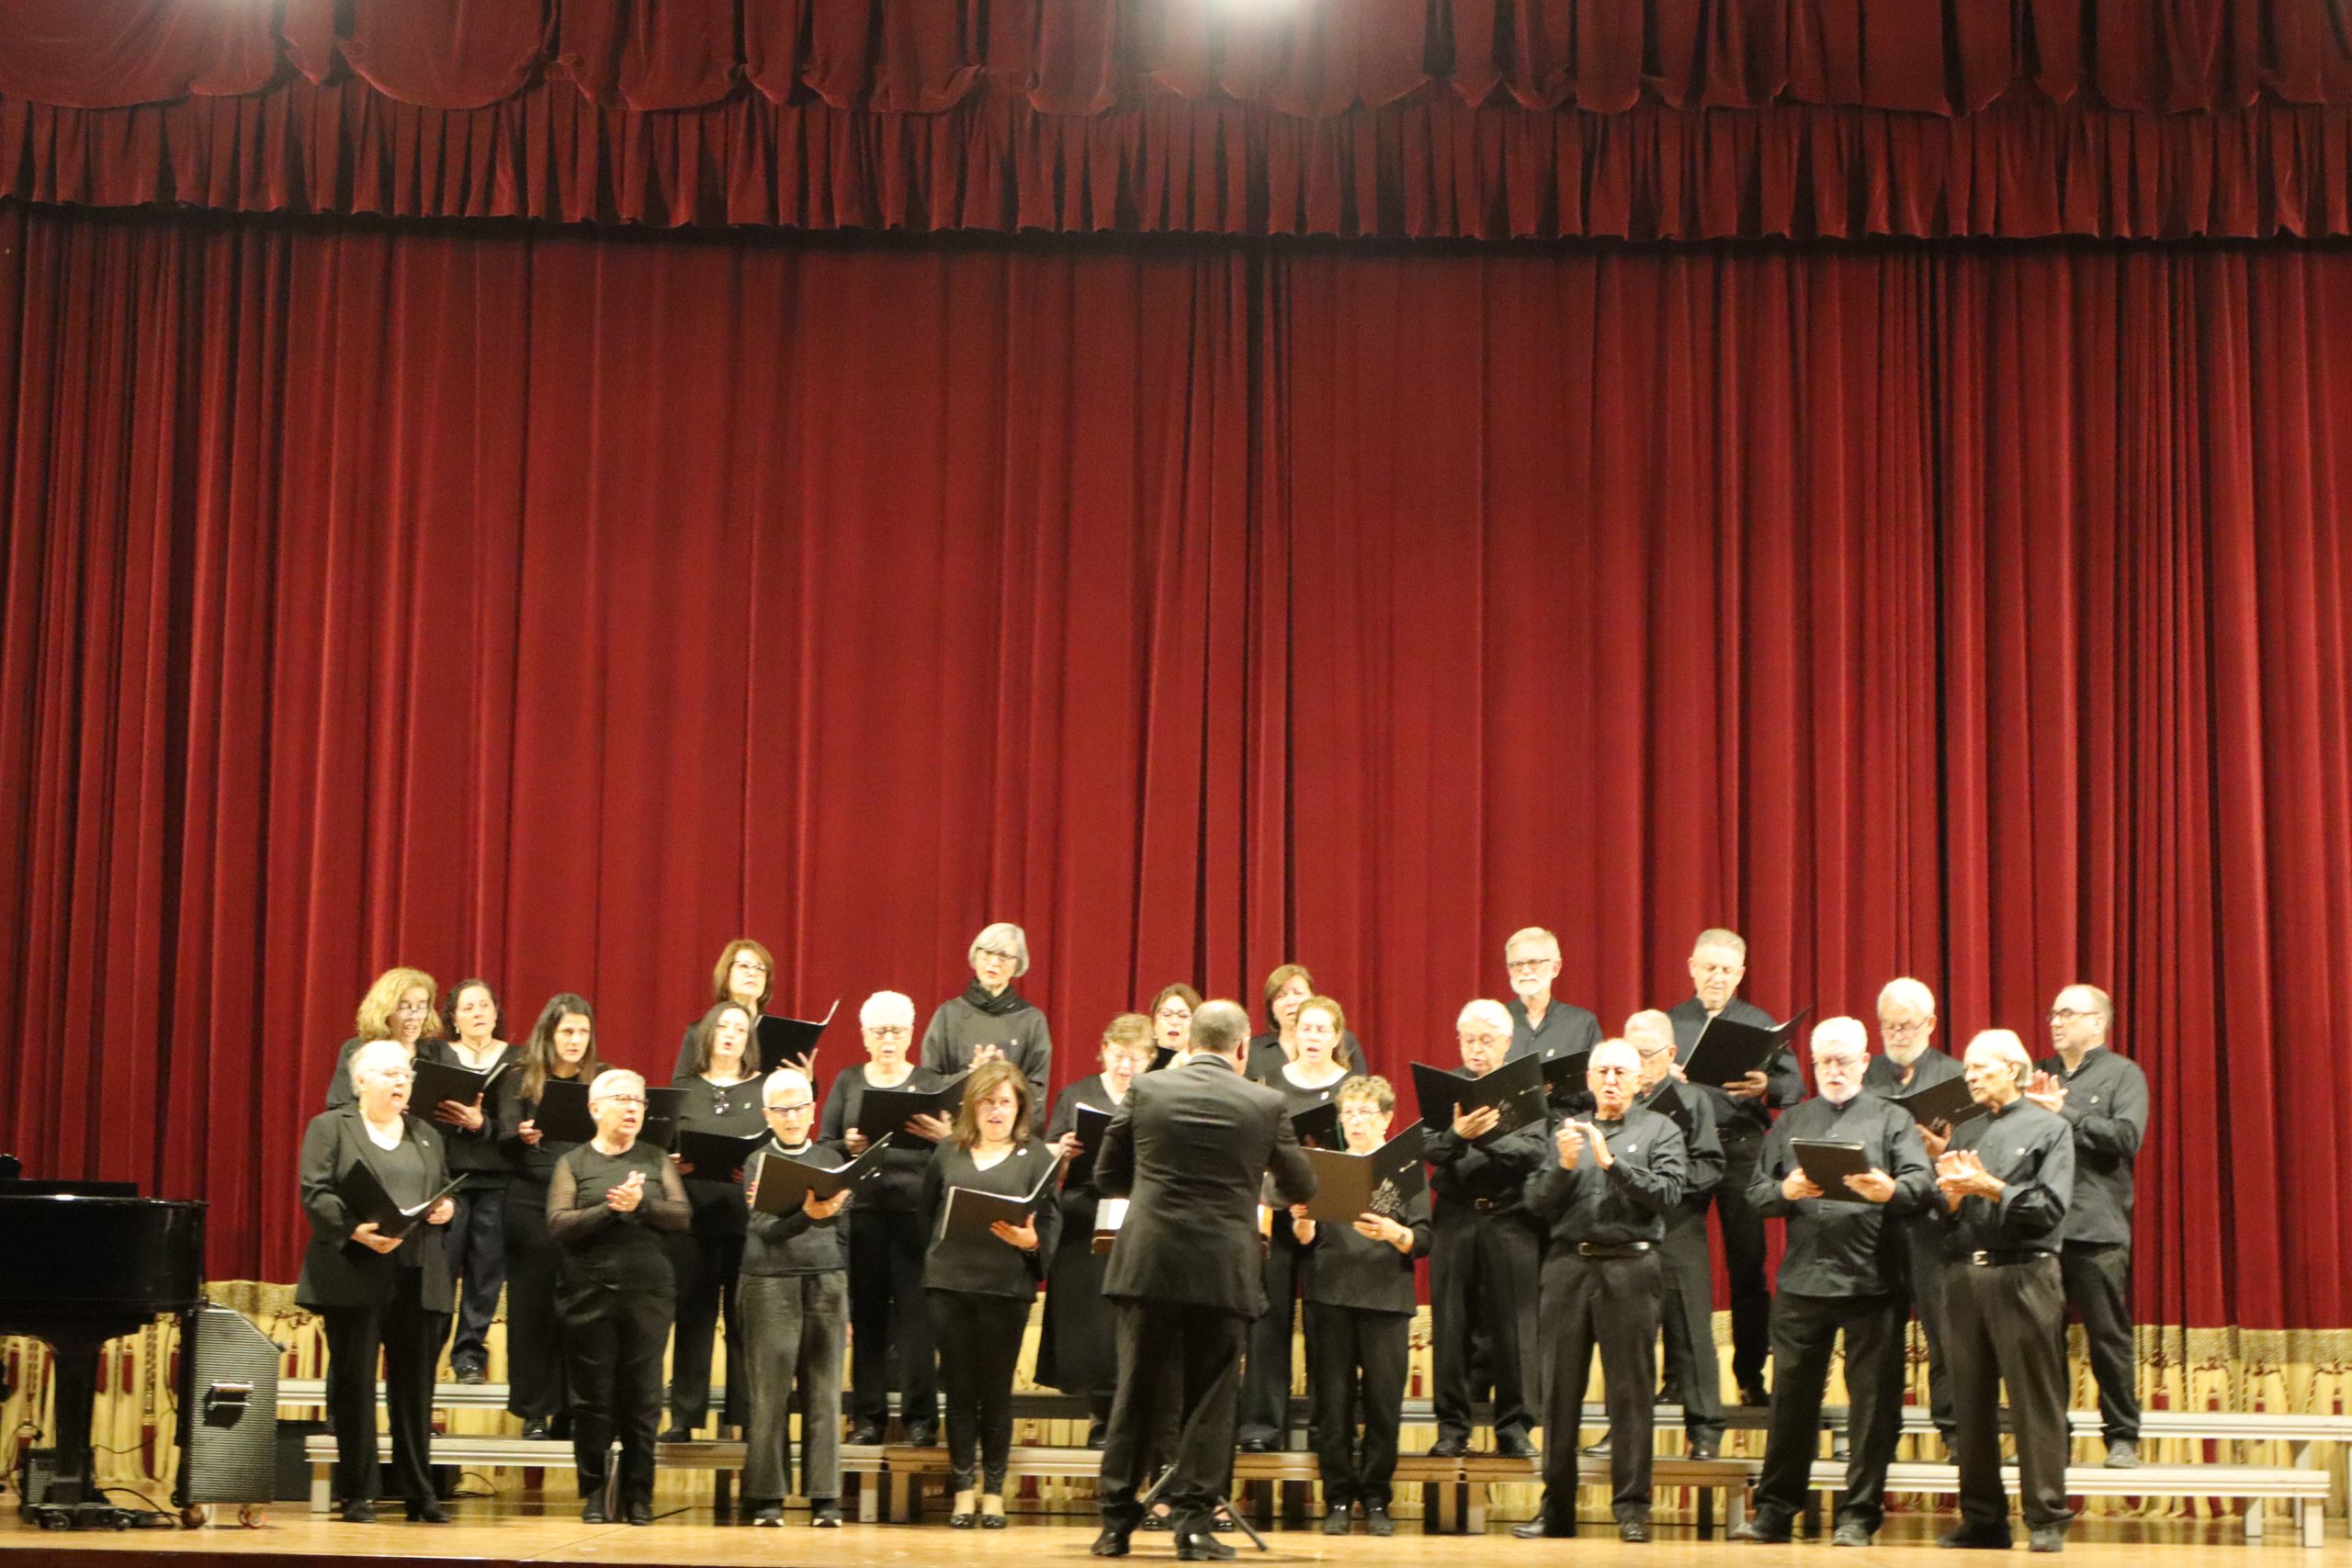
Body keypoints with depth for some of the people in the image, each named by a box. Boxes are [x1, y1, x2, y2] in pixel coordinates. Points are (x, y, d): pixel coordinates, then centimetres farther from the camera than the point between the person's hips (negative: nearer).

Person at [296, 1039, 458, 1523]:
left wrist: (447, 1207, -3)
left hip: (417, 1279, 4)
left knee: (415, 1386, 4)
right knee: (354, 1384, 0)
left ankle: (419, 1493, 9)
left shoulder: (427, 1135, 19)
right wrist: (355, 1230, -20)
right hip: (355, 1275, -4)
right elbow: (315, 1194, -6)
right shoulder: (330, 1128, 4)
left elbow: (447, 1190, 20)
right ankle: (357, 1495, 6)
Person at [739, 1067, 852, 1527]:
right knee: (771, 1395, -1)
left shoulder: (832, 1160, 10)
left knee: (824, 1394, 1)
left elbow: (844, 1234, 13)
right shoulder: (759, 1162, 3)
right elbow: (763, 1229, -10)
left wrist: (845, 1300, 11)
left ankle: (824, 1497, 4)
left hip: (826, 1283, 2)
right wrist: (806, 1215, -29)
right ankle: (767, 1498, 5)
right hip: (771, 1283, -2)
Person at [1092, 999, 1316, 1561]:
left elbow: (1107, 1177, 8)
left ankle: (1116, 1524, 12)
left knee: (1135, 1394, 9)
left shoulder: (1146, 1089, 1)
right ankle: (1193, 1523, 3)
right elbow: (1301, 1187, 10)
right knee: (1209, 1400, 6)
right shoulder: (1264, 1103, -2)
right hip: (1222, 1269, -1)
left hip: (1149, 1262, 1)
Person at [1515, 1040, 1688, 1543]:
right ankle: (1556, 1507, 10)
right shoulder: (1566, 1130, 15)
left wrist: (1611, 1162, -14)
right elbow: (1538, 1204, 8)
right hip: (1568, 1264, 3)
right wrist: (1563, 1166, -9)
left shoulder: (1660, 1131, 8)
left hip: (1629, 1267, -3)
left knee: (1631, 1390, -3)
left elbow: (1667, 1194, -7)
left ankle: (1632, 1509, 2)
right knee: (1560, 1390, 4)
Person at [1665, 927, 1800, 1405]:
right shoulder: (1668, 1023, 13)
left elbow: (1795, 1087, 5)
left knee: (1747, 1263, -2)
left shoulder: (1760, 1024, 10)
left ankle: (1751, 1375, 5)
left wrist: (1766, 1087, -16)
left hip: (1741, 1148, -1)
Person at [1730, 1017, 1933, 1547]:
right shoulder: (1791, 1122, 16)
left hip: (1870, 1280, -2)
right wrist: (1785, 1192, -11)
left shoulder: (1892, 1120, 7)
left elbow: (1923, 1183, -7)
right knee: (1792, 1394, 6)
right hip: (1802, 1279, 2)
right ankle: (1774, 1509, 14)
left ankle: (1859, 1514, 7)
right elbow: (1755, 1194, 10)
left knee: (1872, 1399, 0)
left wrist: (1889, 1190, -28)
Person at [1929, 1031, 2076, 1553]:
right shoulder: (1963, 1133, 17)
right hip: (1964, 1273, 5)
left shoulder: (2048, 1128, 3)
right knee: (1971, 1403, 5)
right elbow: (1943, 1213, 12)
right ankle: (1983, 1520, 11)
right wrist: (1951, 1191, -8)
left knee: (2035, 1402, -5)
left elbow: (2050, 1207, -7)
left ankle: (2046, 1519, -2)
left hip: (2023, 1274, -5)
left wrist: (1991, 1189, -13)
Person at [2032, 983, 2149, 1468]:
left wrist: (2065, 1113, -13)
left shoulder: (2123, 1074, 3)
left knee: (2108, 1335, -1)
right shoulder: (2040, 1075, 18)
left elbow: (2126, 1137, -11)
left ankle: (2123, 1436, 7)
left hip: (2095, 1227, -4)